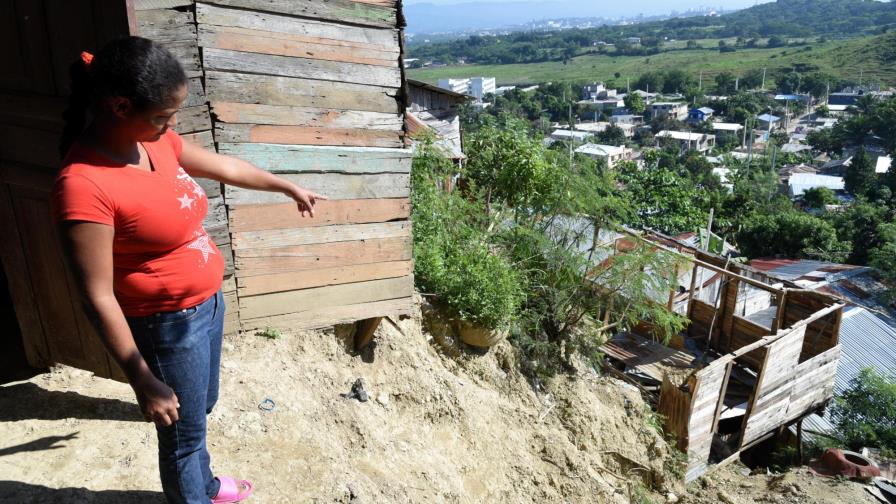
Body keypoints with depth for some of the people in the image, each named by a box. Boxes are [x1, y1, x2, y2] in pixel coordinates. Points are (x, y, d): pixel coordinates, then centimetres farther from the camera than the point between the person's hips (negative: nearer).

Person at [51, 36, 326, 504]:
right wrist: (143, 381, -19)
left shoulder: (155, 141, -4)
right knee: (183, 434, 14)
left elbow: (225, 167, 12)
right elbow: (98, 297, -23)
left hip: (207, 304, 8)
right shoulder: (84, 185, -28)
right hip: (168, 325, -8)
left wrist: (289, 187, 24)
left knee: (201, 409, 29)